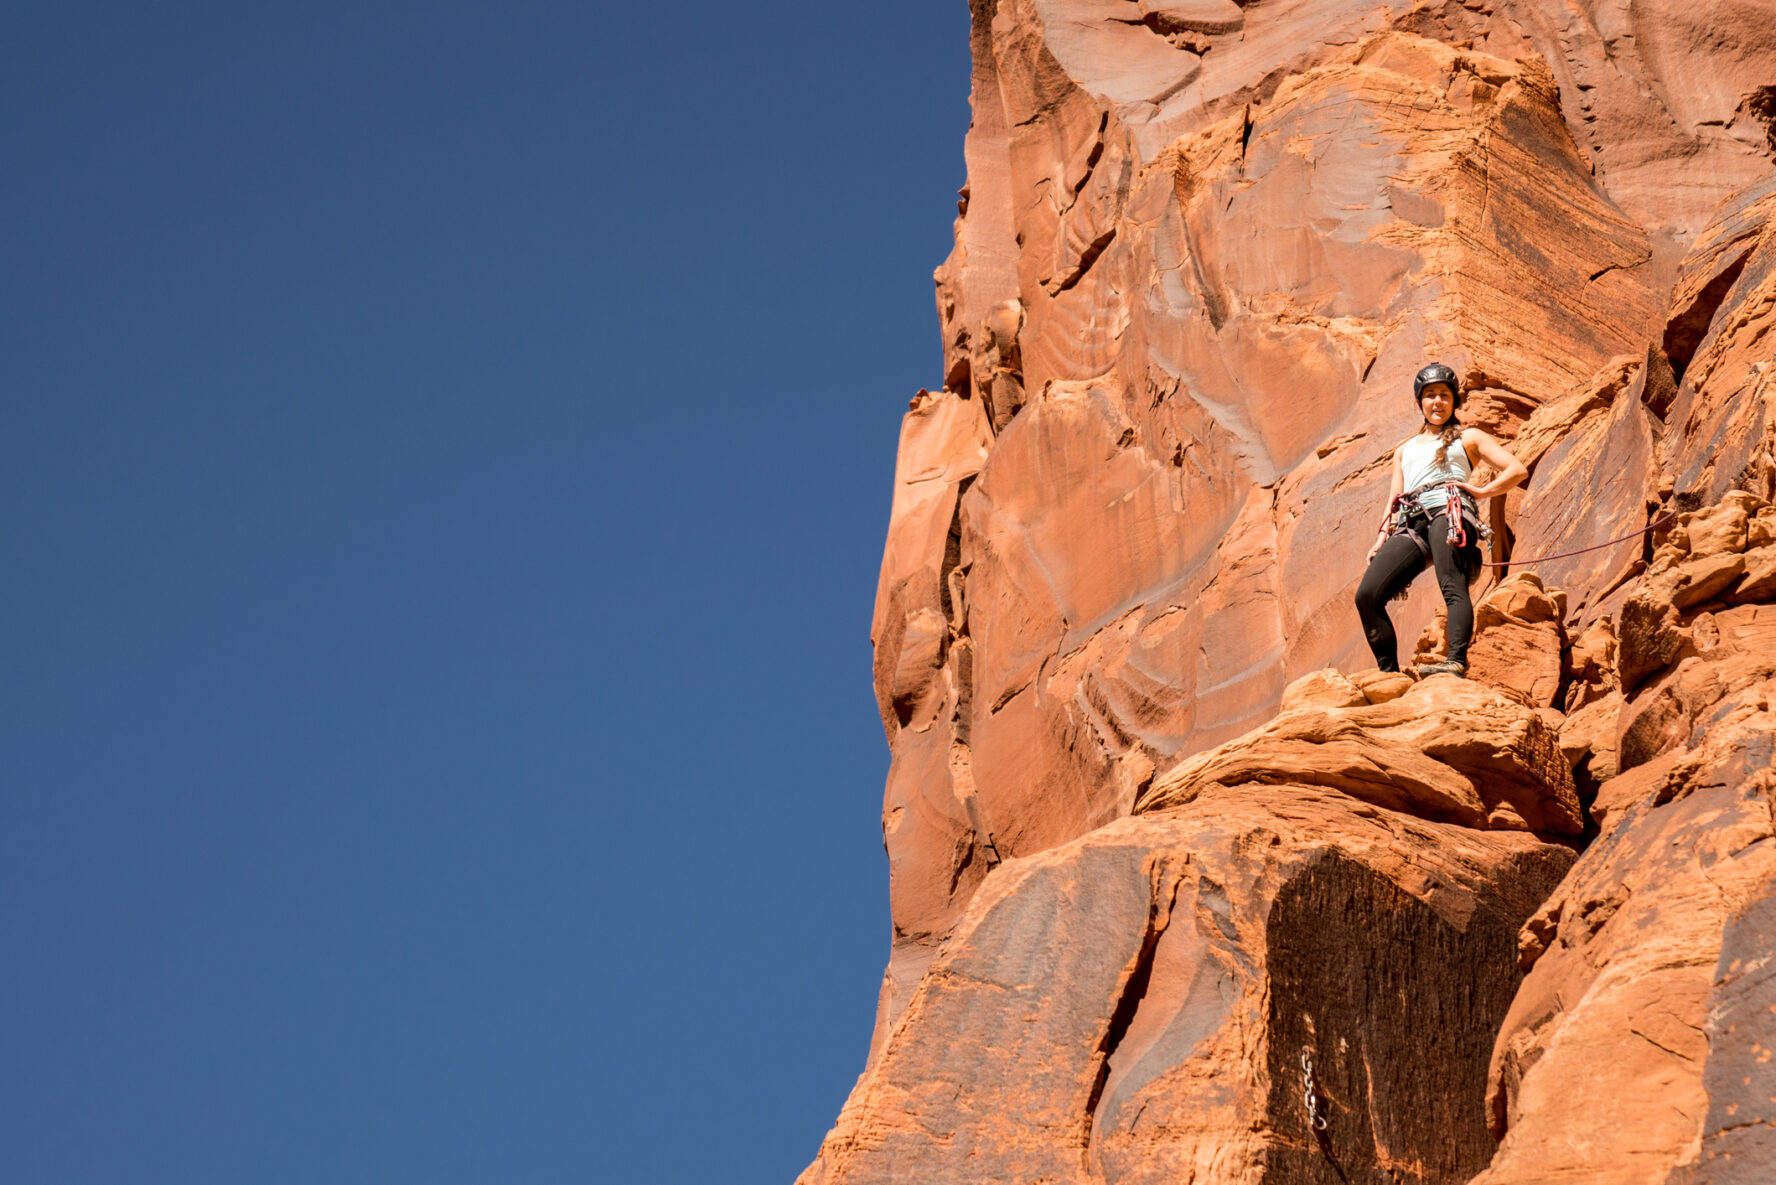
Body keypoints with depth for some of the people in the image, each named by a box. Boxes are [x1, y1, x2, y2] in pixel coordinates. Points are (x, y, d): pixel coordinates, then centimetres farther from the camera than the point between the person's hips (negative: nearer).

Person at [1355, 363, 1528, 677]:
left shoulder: (1467, 438, 23)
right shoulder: (1405, 450, 36)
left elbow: (1517, 470, 16)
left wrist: (1481, 492, 2)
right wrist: (1381, 541, 11)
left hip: (1449, 512, -4)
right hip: (1410, 525, 4)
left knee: (1453, 588, -28)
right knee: (1367, 595, -16)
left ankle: (1457, 660, -47)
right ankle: (1389, 673, -16)